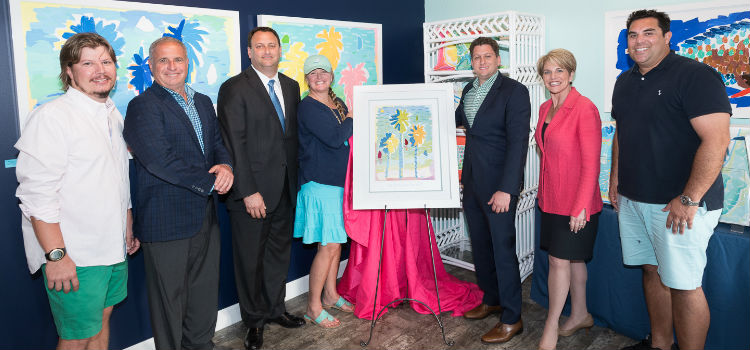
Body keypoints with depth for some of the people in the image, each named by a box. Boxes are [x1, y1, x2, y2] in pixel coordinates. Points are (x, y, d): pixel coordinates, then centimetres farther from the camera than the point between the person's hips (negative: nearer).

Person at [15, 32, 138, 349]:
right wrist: (56, 255, -20)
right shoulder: (51, 117, -14)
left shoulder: (114, 116, 12)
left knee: (102, 321, 18)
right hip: (75, 258, -7)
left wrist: (128, 227, 21)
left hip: (114, 250, 7)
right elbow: (37, 194, -18)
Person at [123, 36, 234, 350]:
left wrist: (226, 165, -11)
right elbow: (160, 160, -20)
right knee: (170, 297, 7)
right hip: (166, 221, -7)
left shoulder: (203, 102, 14)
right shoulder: (143, 106, -9)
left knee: (206, 291, 18)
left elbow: (218, 144, 13)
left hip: (206, 217, 7)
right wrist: (211, 182, -16)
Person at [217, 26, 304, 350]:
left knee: (280, 253, 18)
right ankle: (254, 320, 26)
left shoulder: (291, 86, 11)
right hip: (252, 191, -5)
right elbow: (234, 144, -13)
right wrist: (249, 192, -18)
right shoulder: (234, 89, -8)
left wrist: (297, 180, 5)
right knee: (250, 259, 8)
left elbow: (294, 135, 12)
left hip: (285, 189, 6)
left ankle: (275, 308, 36)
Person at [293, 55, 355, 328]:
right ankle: (313, 307, 7)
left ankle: (330, 294, 29)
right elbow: (334, 138, -20)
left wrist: (348, 122, -2)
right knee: (328, 246, -7)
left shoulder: (338, 103, 14)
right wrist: (351, 120, -6)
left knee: (336, 242, 14)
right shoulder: (308, 107, -11)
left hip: (339, 182, 8)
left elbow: (349, 137, 16)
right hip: (320, 183, -8)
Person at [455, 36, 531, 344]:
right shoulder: (469, 90, 11)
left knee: (503, 249, -1)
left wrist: (506, 189, -23)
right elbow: (457, 120, 30)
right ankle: (491, 299, 35)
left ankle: (512, 319, 12)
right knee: (480, 245, 17)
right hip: (472, 182, 8)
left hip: (499, 185, -7)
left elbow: (518, 142, -18)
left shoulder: (514, 91, -12)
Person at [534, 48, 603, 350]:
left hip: (576, 201, -7)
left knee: (559, 260, 0)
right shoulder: (545, 109, 8)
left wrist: (581, 207, -19)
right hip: (551, 198, 7)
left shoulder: (585, 108, -16)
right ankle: (580, 316, 33)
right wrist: (543, 192, 12)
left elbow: (591, 163, -17)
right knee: (573, 259, 18)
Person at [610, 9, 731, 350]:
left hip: (679, 204, -7)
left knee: (683, 284, -2)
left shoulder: (695, 75, -11)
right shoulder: (625, 82, 13)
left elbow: (716, 140, -18)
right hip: (633, 199, 7)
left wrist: (688, 199, -21)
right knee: (652, 271, 15)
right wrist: (615, 177, 17)